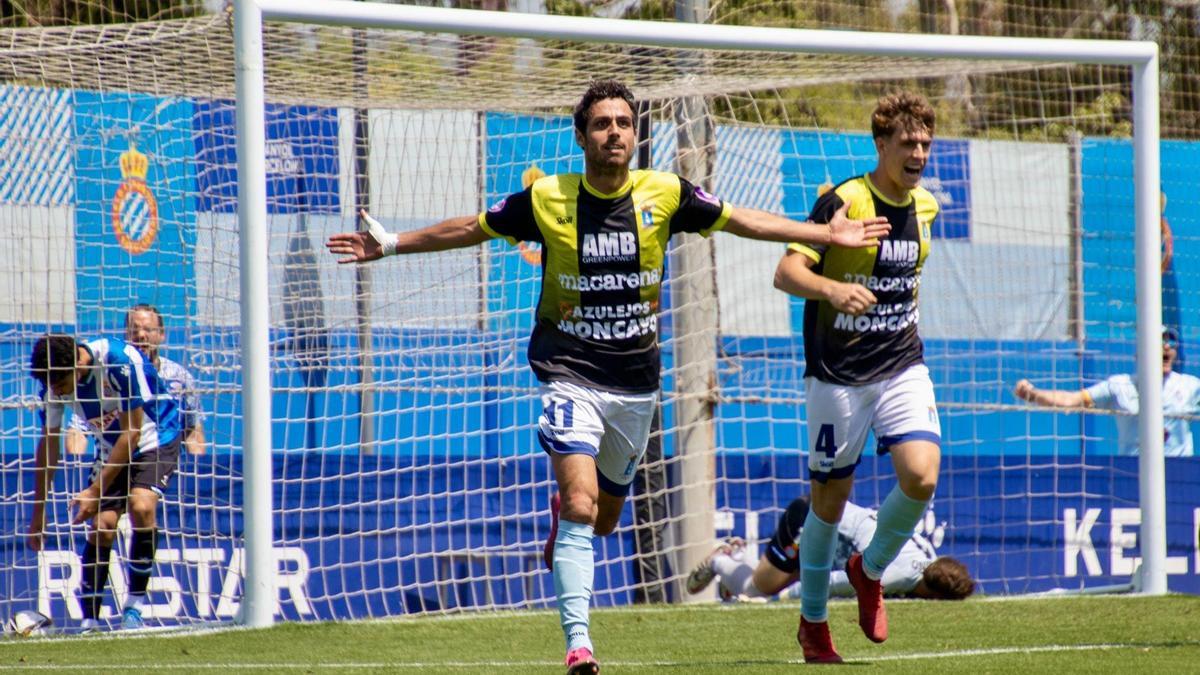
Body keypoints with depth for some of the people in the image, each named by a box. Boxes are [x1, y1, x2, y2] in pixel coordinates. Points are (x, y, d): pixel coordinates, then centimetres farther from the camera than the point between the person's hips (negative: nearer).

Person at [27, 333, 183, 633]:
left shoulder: (121, 361, -33)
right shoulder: (54, 382, -15)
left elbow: (132, 432, -26)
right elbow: (48, 444, -2)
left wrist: (95, 491, -26)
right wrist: (38, 513, 0)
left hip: (155, 438, -5)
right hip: (111, 448, 5)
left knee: (141, 506, -28)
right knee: (101, 524, -11)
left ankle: (135, 606, -16)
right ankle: (90, 623, -4)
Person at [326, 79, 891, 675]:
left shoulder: (664, 195, -3)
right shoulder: (547, 199, -7)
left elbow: (740, 220, 8)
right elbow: (472, 228, 7)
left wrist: (828, 235, 6)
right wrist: (392, 244, 7)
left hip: (636, 382, 3)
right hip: (570, 375, -3)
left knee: (604, 517, 15)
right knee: (582, 505, -21)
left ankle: (562, 513, 53)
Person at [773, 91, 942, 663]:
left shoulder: (924, 206, 6)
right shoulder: (843, 201, -14)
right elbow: (786, 273, -24)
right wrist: (833, 289, -41)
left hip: (902, 367, 4)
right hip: (837, 373, -4)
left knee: (921, 475, -17)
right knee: (830, 498, 4)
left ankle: (870, 570, 12)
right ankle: (812, 622, 23)